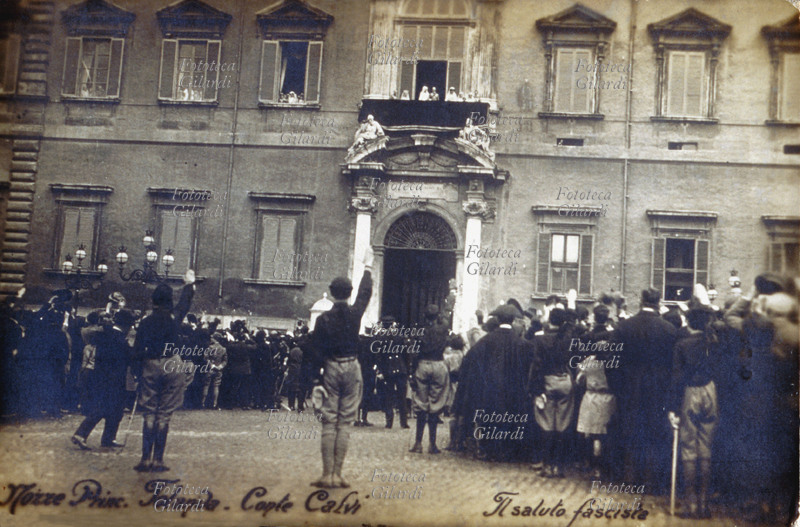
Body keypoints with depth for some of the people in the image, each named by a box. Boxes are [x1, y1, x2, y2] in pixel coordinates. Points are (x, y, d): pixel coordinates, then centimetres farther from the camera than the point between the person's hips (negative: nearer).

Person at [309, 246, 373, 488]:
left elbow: (316, 350, -5)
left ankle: (327, 475, 2)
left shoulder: (324, 319, -5)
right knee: (345, 422, 2)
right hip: (352, 369, 1)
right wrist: (367, 266, 26)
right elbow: (365, 293, 14)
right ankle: (337, 474, 3)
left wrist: (316, 378, 2)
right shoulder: (354, 314, -2)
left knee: (329, 421, 3)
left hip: (331, 369, 0)